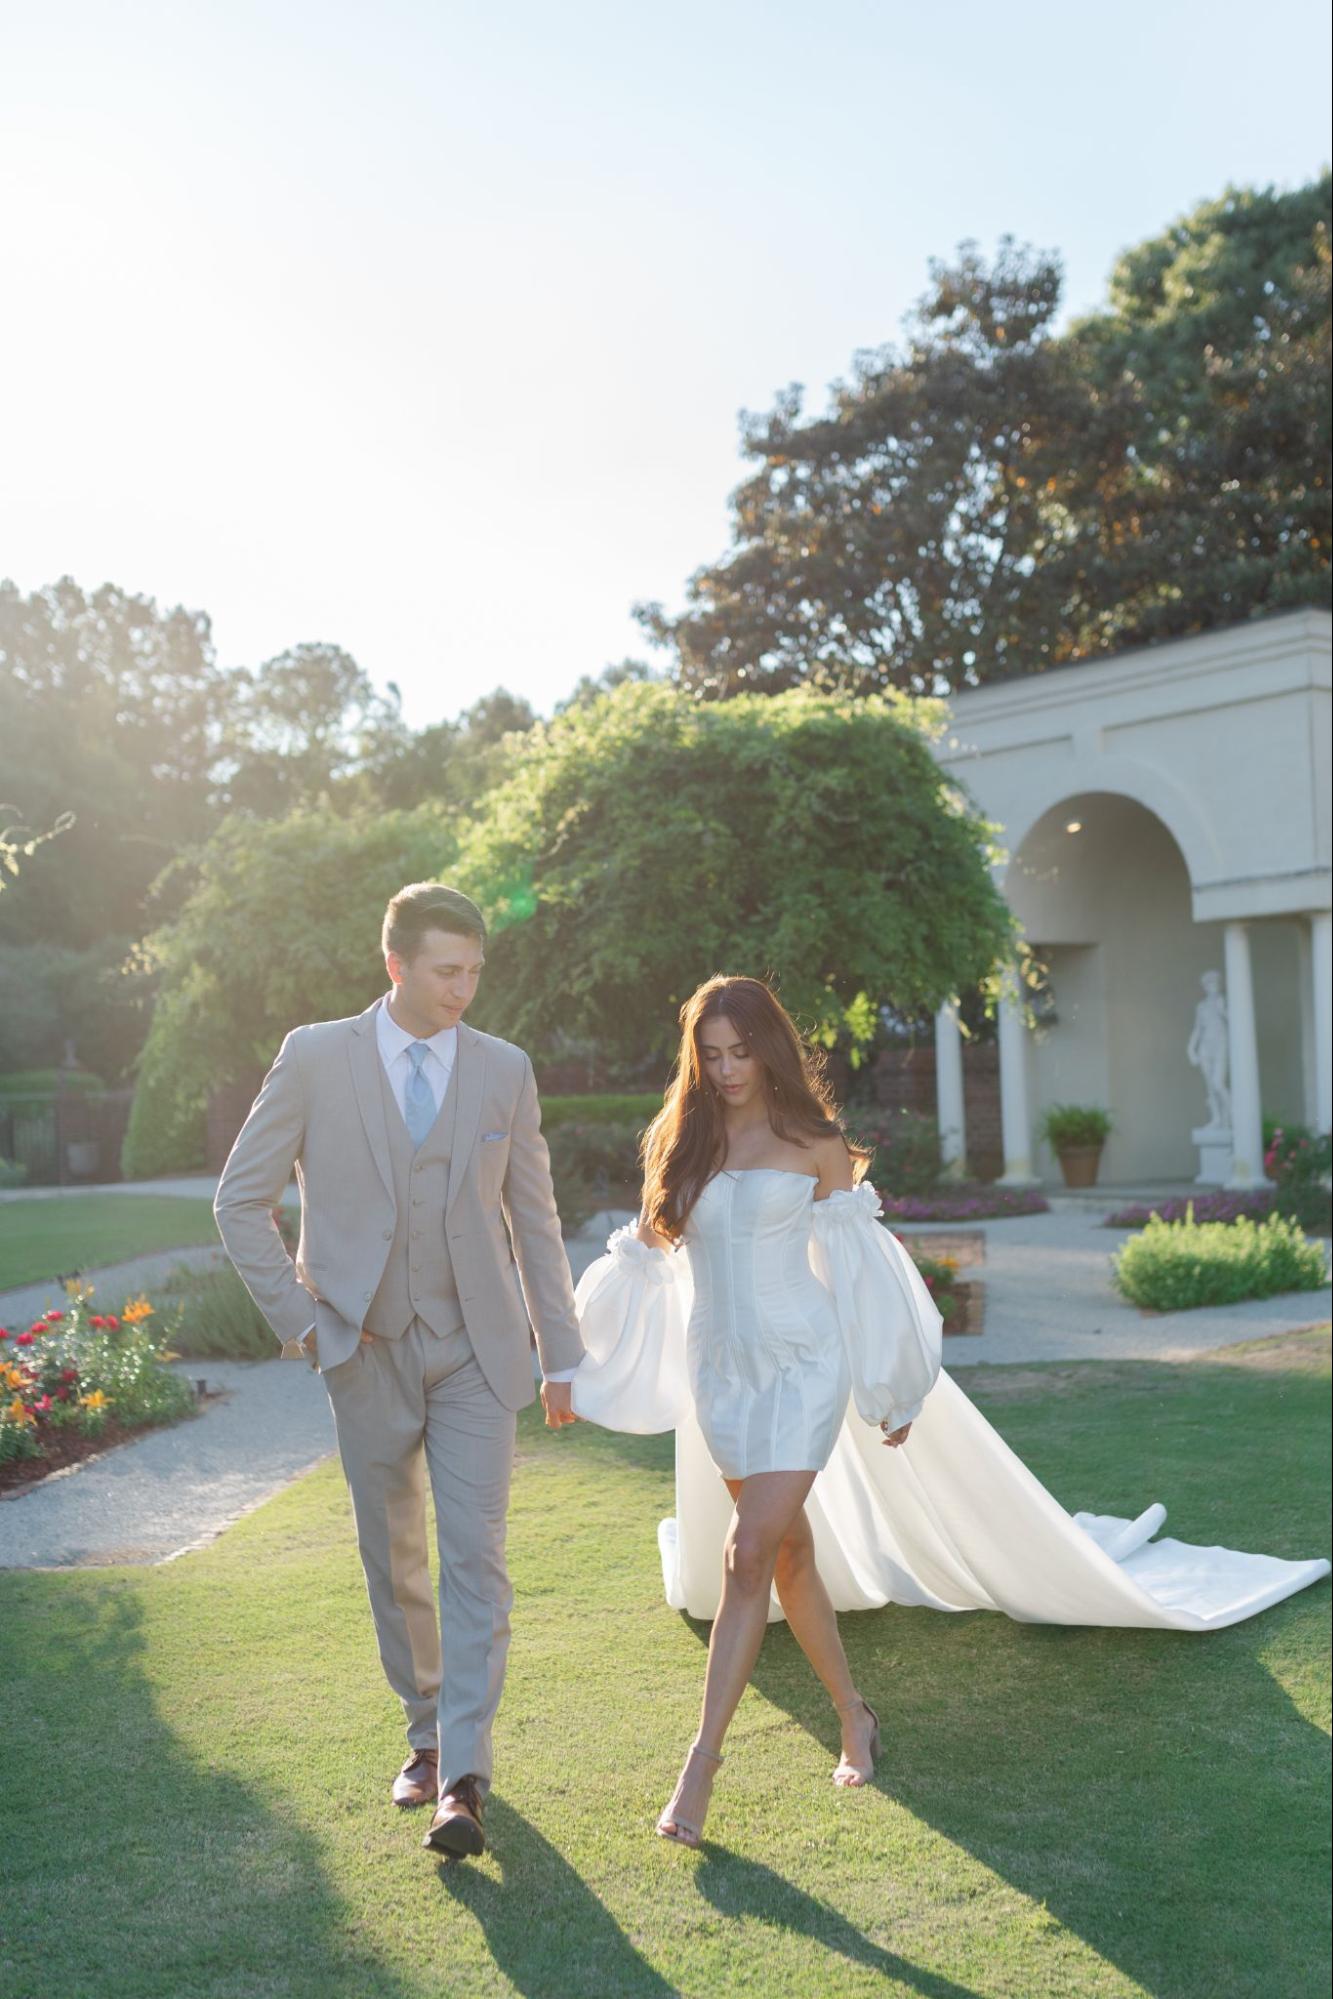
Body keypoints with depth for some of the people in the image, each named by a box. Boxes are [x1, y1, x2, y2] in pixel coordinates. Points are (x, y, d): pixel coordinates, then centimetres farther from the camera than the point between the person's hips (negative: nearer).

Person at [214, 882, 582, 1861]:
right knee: (394, 1562, 12)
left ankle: (463, 1779, -1)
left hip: (475, 1349, 0)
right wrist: (295, 1314, -4)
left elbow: (534, 1219, 8)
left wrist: (561, 1353, 8)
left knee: (475, 1559, -6)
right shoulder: (316, 1057, -4)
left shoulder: (505, 1070, 1)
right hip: (367, 1350, 0)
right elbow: (242, 1199, 2)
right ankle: (427, 1732, 31)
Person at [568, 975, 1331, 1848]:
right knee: (790, 1551, 14)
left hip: (800, 1366, -4)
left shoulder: (813, 1144, -4)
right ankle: (855, 1714, 32)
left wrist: (890, 1393, 5)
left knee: (749, 1554, -14)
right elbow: (649, 1247, 12)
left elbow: (856, 1264, 2)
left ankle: (703, 1761, -8)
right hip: (719, 1372, 4)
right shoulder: (680, 1144, 4)